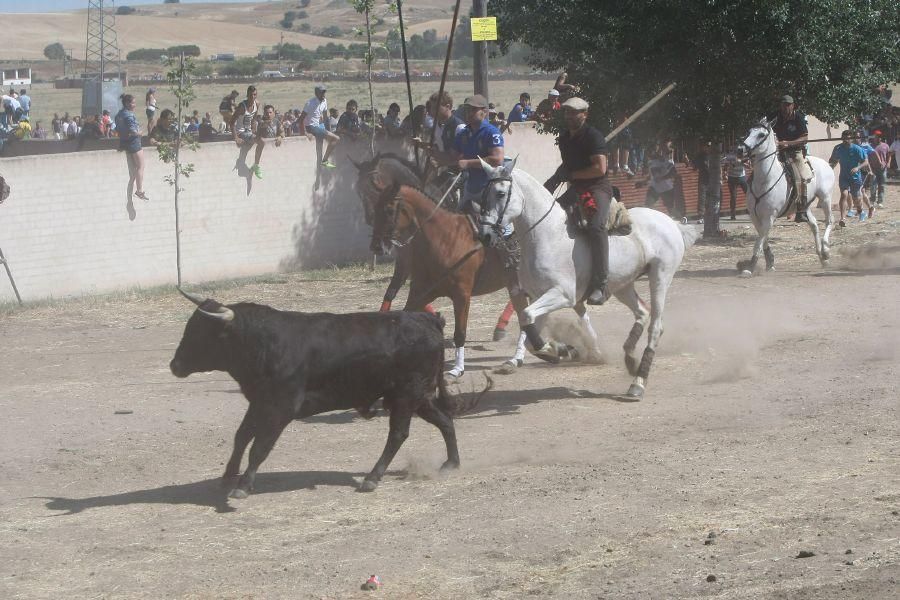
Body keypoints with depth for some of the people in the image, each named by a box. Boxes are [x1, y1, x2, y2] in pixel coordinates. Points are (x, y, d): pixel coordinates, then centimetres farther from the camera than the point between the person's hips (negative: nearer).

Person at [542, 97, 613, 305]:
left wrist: (570, 175, -15)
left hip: (598, 188, -9)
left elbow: (600, 168, -19)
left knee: (596, 226, -33)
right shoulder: (564, 137, 14)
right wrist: (555, 180, 14)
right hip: (575, 190, 9)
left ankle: (601, 284, -35)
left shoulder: (593, 136, -11)